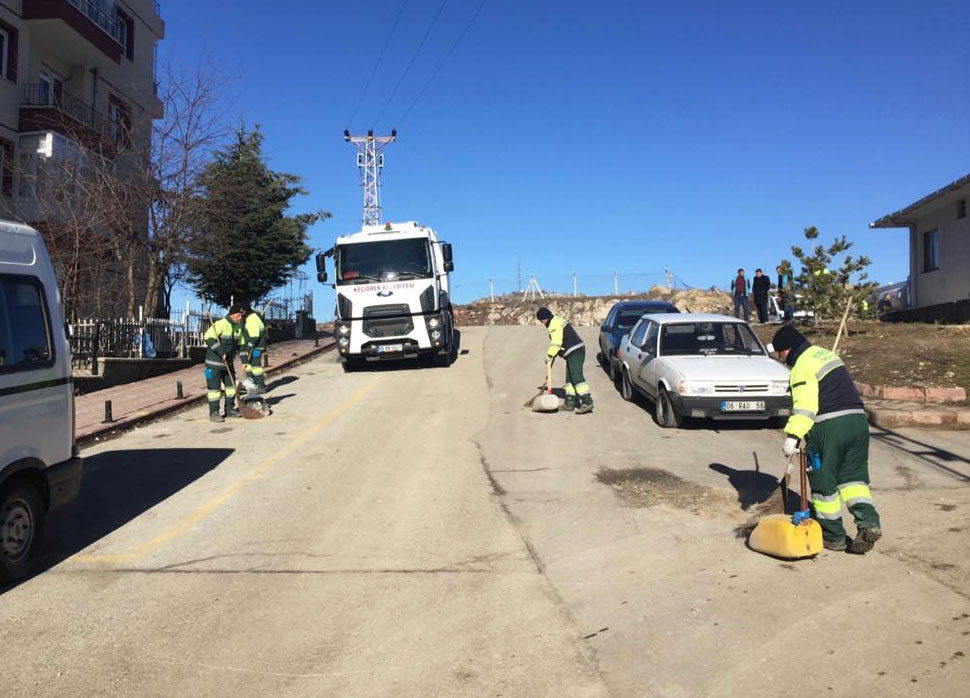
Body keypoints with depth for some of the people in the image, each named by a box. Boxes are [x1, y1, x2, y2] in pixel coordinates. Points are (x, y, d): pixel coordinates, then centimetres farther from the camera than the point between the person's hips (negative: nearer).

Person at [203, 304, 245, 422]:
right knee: (214, 387, -4)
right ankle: (213, 413, 3)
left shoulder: (239, 326, 4)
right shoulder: (221, 324, -21)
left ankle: (230, 409, 23)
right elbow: (208, 337, -28)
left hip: (228, 361, 8)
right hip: (214, 362, -8)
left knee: (231, 385, 12)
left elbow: (239, 342, 18)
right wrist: (221, 352, -30)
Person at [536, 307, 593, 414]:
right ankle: (570, 403, 18)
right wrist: (552, 355, 30)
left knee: (576, 377, -16)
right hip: (574, 353, 11)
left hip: (575, 353, -11)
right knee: (570, 379, 13)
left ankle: (587, 402, -21)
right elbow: (558, 342, 29)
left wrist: (549, 355, -11)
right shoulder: (557, 322, 23)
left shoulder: (555, 324, -11)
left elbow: (556, 342, -20)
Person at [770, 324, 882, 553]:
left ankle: (834, 537, 14)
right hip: (857, 419, 9)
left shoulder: (802, 368, -10)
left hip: (829, 426, -9)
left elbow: (804, 406, -21)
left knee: (824, 482, 5)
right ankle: (869, 522, -4)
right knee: (853, 476, 14)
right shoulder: (825, 354, 19)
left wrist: (793, 436, -23)